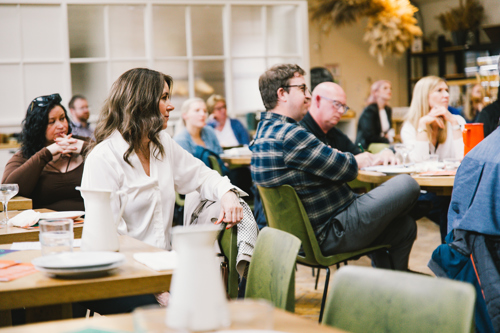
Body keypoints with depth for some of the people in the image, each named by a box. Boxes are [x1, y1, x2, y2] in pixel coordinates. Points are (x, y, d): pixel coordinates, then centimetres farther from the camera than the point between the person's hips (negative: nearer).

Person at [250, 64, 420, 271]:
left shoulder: (264, 130, 11)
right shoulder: (287, 134, -23)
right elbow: (347, 169, -17)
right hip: (330, 234, -11)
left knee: (405, 227, 21)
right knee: (407, 185, -6)